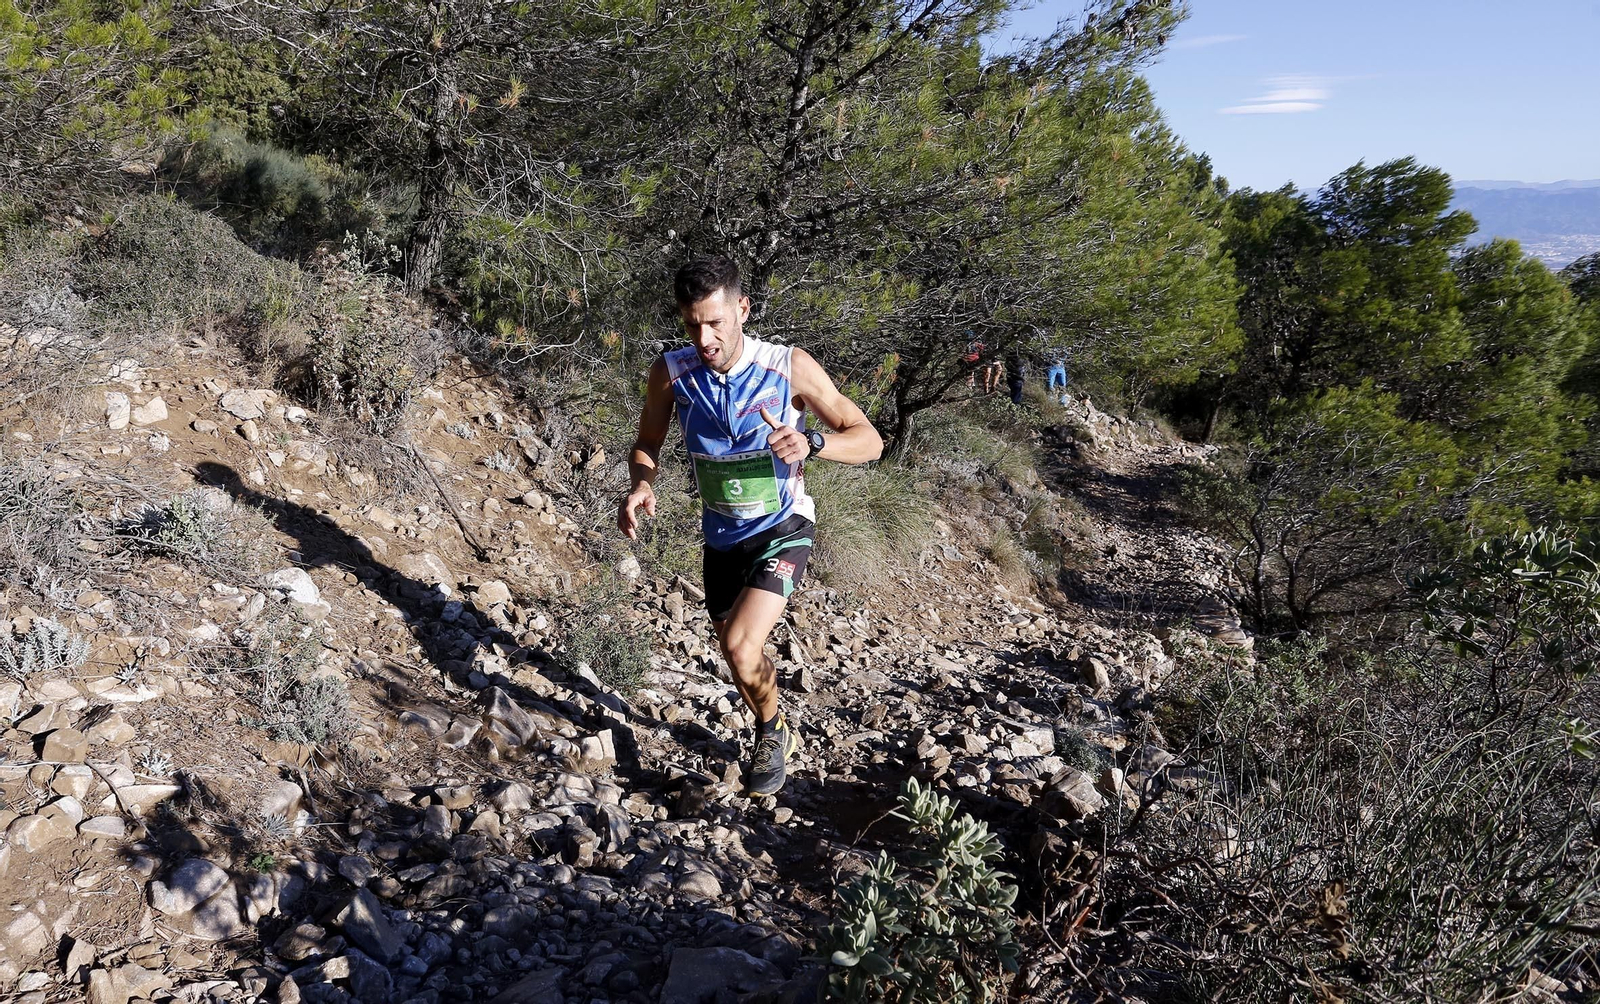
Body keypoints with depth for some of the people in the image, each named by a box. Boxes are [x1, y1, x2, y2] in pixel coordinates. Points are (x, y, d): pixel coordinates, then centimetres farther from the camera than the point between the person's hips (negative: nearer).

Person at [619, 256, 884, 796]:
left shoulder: (790, 367, -23)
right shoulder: (670, 373, -16)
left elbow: (870, 440, -18)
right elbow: (647, 445, 0)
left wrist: (811, 443, -38)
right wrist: (641, 484, -23)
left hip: (782, 528, -4)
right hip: (722, 533, 4)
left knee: (740, 646, -22)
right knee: (740, 655, 18)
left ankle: (771, 730, 10)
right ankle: (778, 735, 49)